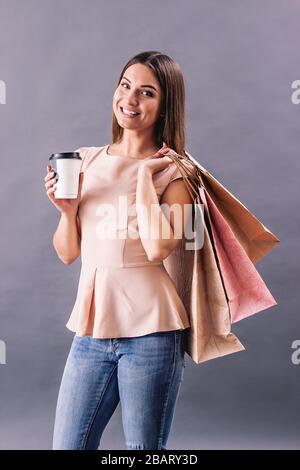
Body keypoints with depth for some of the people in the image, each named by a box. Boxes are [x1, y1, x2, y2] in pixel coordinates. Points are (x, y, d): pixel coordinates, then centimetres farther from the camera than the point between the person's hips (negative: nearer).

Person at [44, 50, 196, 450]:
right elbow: (68, 253, 11)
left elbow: (158, 247, -21)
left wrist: (145, 171, -12)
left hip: (150, 332, -4)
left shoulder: (174, 171, -3)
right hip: (91, 330, 4)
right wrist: (66, 210, -8)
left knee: (145, 449, 11)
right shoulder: (85, 160, 8)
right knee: (67, 444, 11)